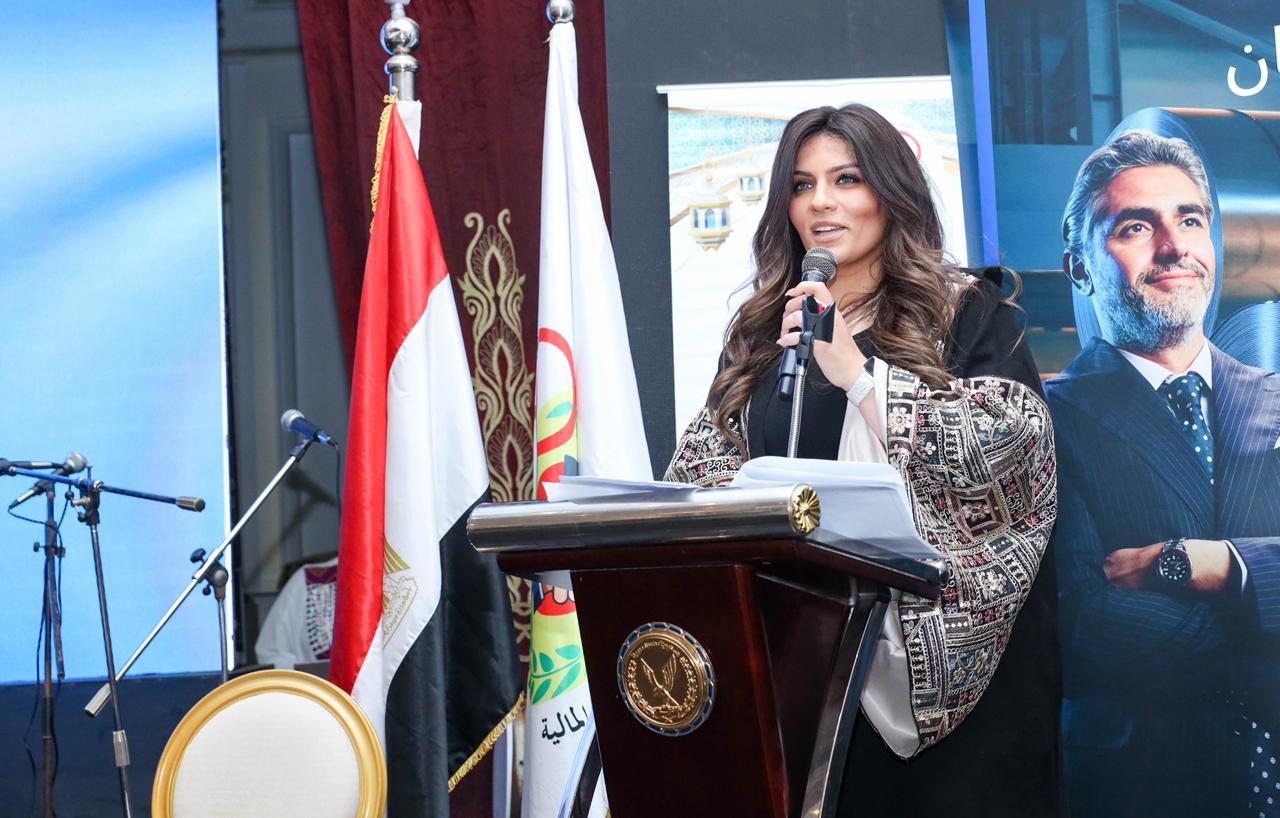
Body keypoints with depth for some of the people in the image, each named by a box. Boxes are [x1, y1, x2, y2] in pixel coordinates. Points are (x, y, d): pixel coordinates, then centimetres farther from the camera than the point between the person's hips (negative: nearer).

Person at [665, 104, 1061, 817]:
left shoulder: (968, 314, 2)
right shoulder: (762, 331, 14)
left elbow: (1008, 450, -12)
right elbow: (707, 466, 14)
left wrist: (857, 369, -16)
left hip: (953, 648, -3)